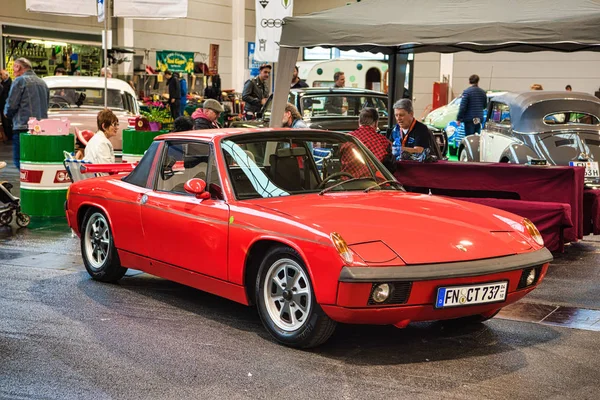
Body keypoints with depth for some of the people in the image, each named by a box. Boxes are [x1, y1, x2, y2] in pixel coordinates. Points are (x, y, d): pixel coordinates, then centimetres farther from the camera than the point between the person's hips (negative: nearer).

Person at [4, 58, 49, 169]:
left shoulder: (20, 81, -5)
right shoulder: (42, 83, 16)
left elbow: (11, 105, -8)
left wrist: (7, 113, 12)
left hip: (23, 127, -7)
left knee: (19, 160, -4)